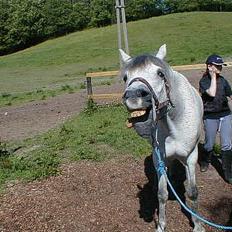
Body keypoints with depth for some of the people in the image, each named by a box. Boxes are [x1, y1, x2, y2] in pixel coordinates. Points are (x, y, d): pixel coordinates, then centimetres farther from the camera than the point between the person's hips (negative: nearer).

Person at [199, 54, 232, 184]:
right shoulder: (204, 81, -8)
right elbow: (212, 93, -25)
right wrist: (213, 77, -17)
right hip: (210, 117, -3)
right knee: (209, 144, 13)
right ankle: (207, 161, 43)